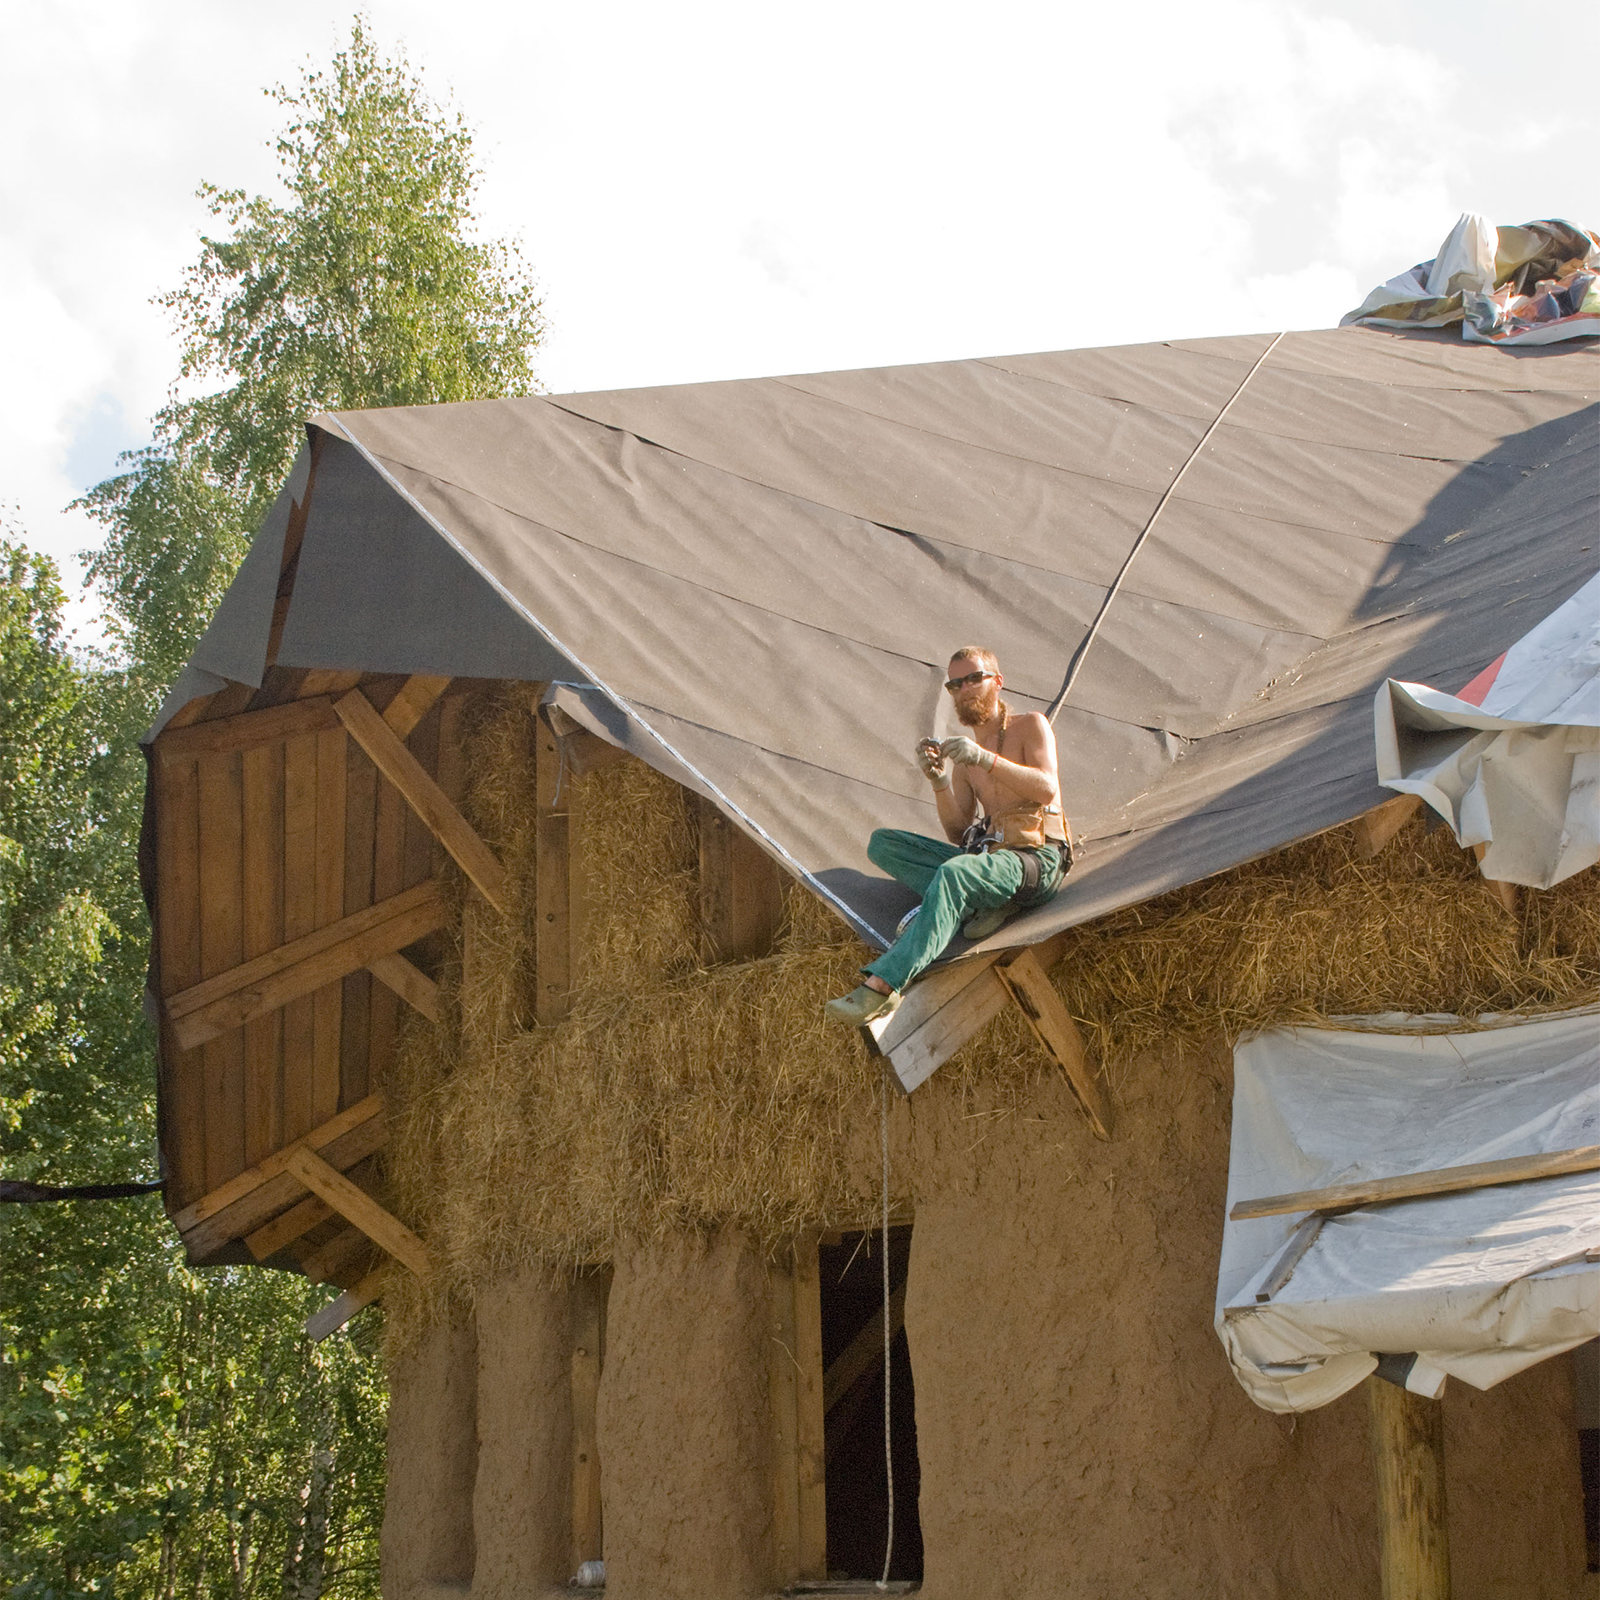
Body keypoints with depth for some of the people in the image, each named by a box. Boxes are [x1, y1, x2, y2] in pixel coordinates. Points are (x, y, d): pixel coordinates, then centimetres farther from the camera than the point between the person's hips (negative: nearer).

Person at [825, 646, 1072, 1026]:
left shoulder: (1029, 726, 5)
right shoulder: (964, 752, 20)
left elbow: (1047, 789, -13)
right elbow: (958, 833, 13)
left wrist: (986, 758, -23)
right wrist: (939, 782, -5)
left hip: (1037, 858, -7)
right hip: (986, 853, 7)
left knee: (954, 873, -38)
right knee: (882, 844, -7)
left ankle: (883, 984, -50)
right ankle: (981, 902, -22)